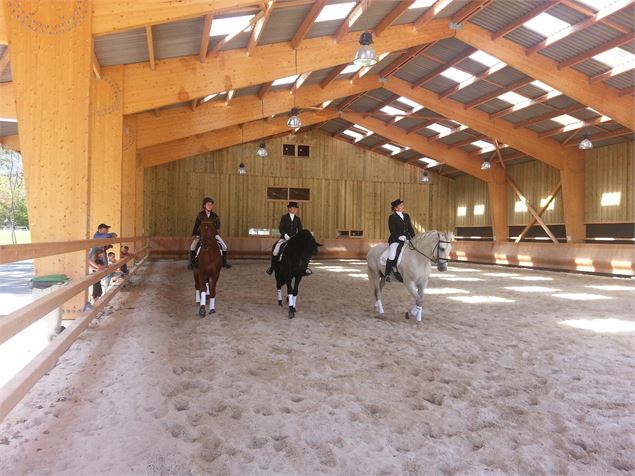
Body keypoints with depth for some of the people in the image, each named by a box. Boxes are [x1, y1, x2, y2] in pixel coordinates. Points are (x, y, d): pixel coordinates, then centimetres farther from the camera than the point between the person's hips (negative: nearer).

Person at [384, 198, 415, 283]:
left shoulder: (406, 216, 16)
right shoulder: (392, 217, -3)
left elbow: (410, 229, 17)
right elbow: (392, 231, -10)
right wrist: (399, 237, -24)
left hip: (407, 240, 7)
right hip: (395, 240, -7)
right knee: (393, 255, -29)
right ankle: (387, 274, -19)